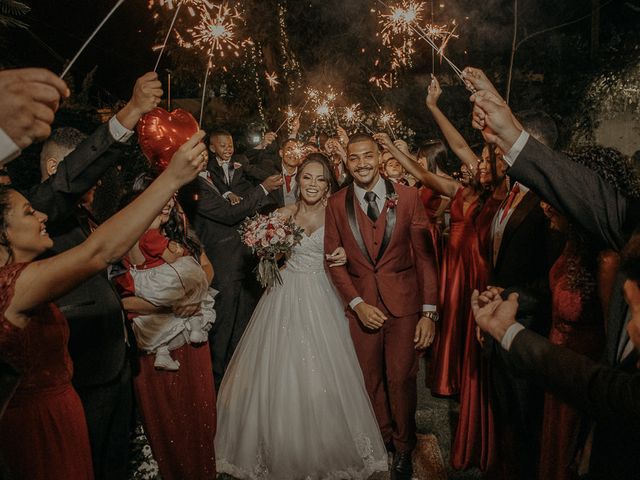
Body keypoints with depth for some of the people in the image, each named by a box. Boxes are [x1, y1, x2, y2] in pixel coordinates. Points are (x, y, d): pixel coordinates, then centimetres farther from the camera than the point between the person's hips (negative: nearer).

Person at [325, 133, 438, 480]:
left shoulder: (408, 197, -5)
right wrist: (357, 303, -8)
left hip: (404, 303, -1)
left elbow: (425, 255, -4)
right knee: (371, 379, 14)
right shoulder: (336, 204, 0)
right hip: (361, 305, 1)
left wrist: (429, 311, -8)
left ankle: (403, 446, 33)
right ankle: (382, 437, 39)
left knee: (401, 378, 8)